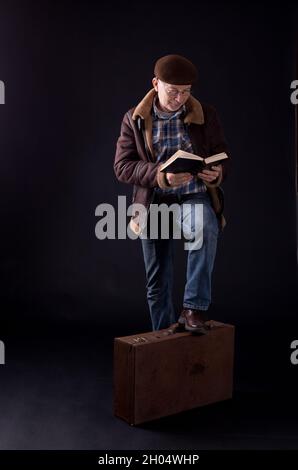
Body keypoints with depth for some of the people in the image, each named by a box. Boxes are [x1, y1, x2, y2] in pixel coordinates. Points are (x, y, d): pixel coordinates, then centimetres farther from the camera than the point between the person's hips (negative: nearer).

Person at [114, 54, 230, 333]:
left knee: (205, 229, -36)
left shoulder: (206, 115, 2)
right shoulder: (134, 119, 0)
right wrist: (160, 175, -24)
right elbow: (122, 167, -6)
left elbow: (222, 157, 6)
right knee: (157, 282, 6)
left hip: (195, 197, 0)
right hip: (153, 202, 1)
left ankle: (194, 308, -25)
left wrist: (216, 173, -20)